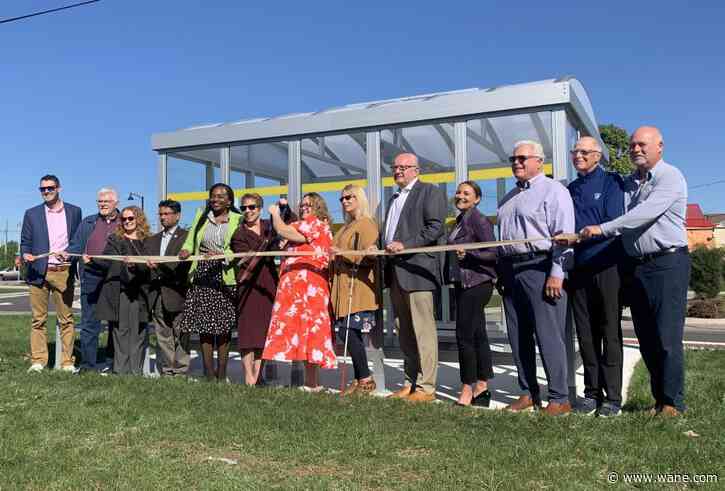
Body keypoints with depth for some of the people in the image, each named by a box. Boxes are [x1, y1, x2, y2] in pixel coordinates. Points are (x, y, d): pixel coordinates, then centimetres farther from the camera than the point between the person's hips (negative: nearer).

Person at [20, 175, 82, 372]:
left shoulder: (74, 211, 9)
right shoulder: (32, 214, 9)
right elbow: (25, 242, 10)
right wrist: (26, 254, -10)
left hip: (64, 273, 0)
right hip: (38, 272, 0)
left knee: (66, 319, 2)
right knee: (38, 319, 3)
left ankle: (67, 361, 8)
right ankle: (38, 361, 9)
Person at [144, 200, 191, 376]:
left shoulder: (187, 237, 1)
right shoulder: (151, 240, 20)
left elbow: (183, 264, -12)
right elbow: (145, 267, 13)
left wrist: (159, 265, -20)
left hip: (177, 294, -5)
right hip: (157, 297, 6)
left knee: (180, 337, -2)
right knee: (163, 338, 9)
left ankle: (180, 372, 3)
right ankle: (166, 371, 16)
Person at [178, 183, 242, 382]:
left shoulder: (238, 219, 3)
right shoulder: (201, 215, 15)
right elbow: (190, 241, 13)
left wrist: (221, 255, -21)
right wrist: (186, 250, -8)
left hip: (225, 277, -3)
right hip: (202, 276, 3)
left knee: (224, 327, 1)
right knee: (204, 325, 1)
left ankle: (221, 375, 9)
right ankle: (209, 374, 8)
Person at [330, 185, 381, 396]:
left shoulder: (366, 223, -6)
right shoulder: (347, 227, 22)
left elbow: (368, 257, -15)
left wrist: (342, 253, -18)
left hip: (357, 287, -9)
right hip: (344, 287, 9)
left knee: (349, 332, -11)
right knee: (352, 334, 8)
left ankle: (366, 379, -1)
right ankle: (360, 379, 14)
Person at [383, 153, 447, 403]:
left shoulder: (430, 191, 0)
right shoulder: (393, 199, 25)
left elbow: (436, 227, -12)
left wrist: (405, 246, -17)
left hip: (416, 270, -8)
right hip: (395, 273, 8)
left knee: (423, 331, -6)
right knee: (404, 332, 11)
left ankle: (426, 387, -2)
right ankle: (411, 382, 19)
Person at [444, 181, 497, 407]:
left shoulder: (479, 220, -10)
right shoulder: (460, 221, 17)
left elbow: (492, 252, -15)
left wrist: (467, 254, -25)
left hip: (476, 284, -9)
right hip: (463, 284, 9)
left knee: (465, 335, -8)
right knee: (477, 335, 12)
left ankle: (467, 389, 1)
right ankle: (482, 387, 18)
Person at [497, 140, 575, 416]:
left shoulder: (553, 191, -3)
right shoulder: (509, 198, 22)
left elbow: (563, 235, -12)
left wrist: (556, 273, -19)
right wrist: (501, 272, 17)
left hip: (539, 267, -8)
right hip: (510, 270, 8)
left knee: (549, 336, -7)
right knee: (518, 337, 10)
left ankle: (559, 399, 2)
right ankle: (528, 393, 20)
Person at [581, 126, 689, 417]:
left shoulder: (670, 177, -5)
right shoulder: (627, 183, 17)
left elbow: (646, 213, -19)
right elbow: (622, 222, 18)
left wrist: (603, 229, -22)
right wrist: (578, 236, 5)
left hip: (667, 263, -6)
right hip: (635, 267, 7)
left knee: (667, 337, -6)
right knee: (646, 339, 8)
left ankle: (673, 403, 5)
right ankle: (659, 399, 18)